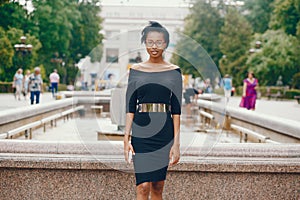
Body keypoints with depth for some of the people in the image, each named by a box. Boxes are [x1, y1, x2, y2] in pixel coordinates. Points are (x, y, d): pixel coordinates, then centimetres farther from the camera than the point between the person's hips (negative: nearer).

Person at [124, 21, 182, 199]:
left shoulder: (174, 72, 3)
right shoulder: (135, 70, 5)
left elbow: (176, 109, 0)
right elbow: (130, 106, 3)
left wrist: (176, 143, -5)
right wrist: (126, 138, -4)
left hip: (164, 131, 1)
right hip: (141, 131, 0)